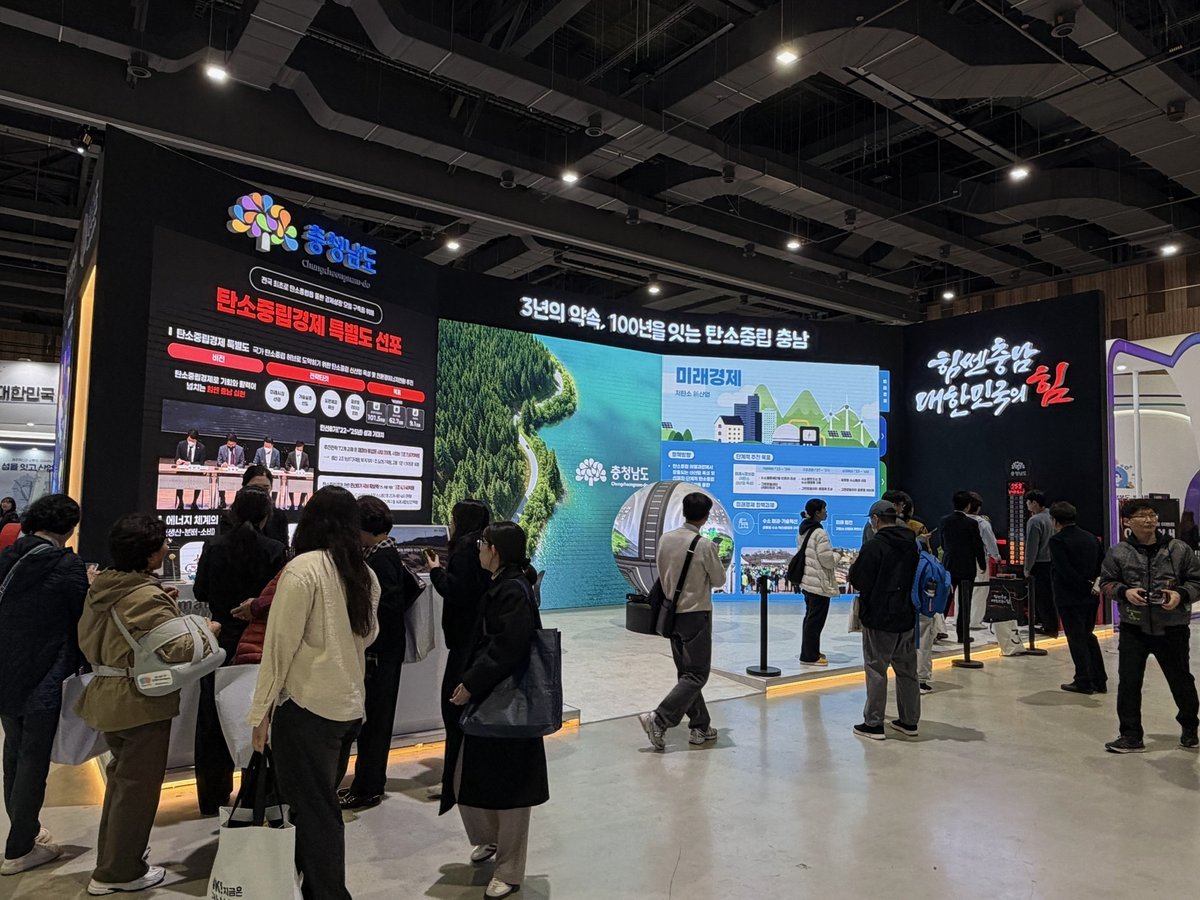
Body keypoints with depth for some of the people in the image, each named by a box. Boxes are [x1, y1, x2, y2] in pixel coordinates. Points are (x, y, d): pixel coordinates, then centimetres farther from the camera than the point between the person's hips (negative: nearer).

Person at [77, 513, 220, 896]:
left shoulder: (102, 587, 2)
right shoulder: (148, 597, -25)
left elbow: (88, 638, 15)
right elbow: (175, 650, -29)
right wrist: (206, 631, -10)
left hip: (108, 695, 9)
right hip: (142, 701, -9)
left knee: (121, 777, 24)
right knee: (138, 785, 6)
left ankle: (110, 862, 38)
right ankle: (121, 873, 19)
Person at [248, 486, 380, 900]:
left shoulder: (303, 568, -12)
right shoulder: (365, 574, 6)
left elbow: (281, 643, -13)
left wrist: (262, 708, -7)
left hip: (306, 703, -6)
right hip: (349, 704, 7)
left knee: (312, 809, 5)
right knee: (324, 804, 21)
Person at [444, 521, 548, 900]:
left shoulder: (514, 590, -18)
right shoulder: (500, 585, 10)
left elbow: (506, 648, -24)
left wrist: (471, 684, -18)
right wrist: (469, 681, 8)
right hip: (487, 698, 9)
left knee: (507, 784, 5)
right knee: (467, 777, 16)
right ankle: (491, 837, 42)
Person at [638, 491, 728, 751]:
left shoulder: (665, 539, -1)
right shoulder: (705, 545, -17)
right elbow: (719, 580, -4)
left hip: (672, 613, 6)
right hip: (697, 614, -6)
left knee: (686, 673, 15)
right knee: (696, 675, 1)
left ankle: (700, 727, 22)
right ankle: (659, 719, -9)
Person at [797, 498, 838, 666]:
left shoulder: (803, 530, 9)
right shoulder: (819, 533, -19)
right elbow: (826, 559, -20)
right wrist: (836, 555, 1)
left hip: (807, 580, 10)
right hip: (819, 582, -10)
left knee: (810, 616, 18)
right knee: (816, 619, -2)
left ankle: (808, 651, 27)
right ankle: (810, 655, 4)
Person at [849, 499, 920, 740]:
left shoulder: (874, 546, -16)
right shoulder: (912, 545, 6)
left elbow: (858, 580, -15)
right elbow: (916, 576, 16)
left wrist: (855, 565, 4)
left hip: (879, 620, -7)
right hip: (907, 618, 7)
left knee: (876, 670, 1)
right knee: (907, 670, 15)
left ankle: (873, 724, 6)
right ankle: (909, 721, 24)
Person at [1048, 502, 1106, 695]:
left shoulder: (1057, 540, -15)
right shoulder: (1091, 538, 8)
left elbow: (1065, 570, -21)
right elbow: (1102, 566, 8)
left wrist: (1087, 586, -14)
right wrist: (1092, 584, 2)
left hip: (1070, 598, -7)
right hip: (1090, 598, 7)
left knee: (1076, 639, 3)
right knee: (1088, 636, 18)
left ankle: (1083, 681, 8)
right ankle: (1099, 680, 21)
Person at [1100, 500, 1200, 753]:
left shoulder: (1179, 549, -3)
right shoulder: (1117, 553, -3)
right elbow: (1106, 583, 5)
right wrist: (1124, 592, -14)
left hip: (1173, 628, 0)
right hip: (1133, 629, 0)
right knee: (1128, 683, 0)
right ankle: (1131, 736, 11)